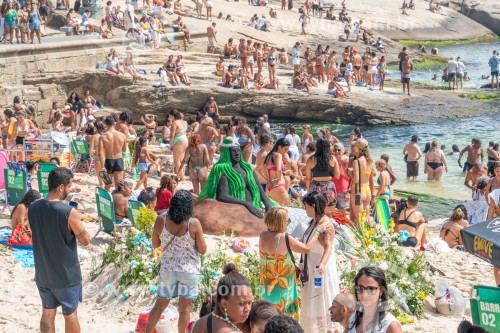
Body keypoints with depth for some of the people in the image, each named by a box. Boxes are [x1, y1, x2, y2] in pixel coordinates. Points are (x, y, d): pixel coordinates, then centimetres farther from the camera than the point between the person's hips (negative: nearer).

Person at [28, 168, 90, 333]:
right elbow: (85, 241, -13)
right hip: (66, 275, -5)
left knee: (47, 313, 16)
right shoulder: (69, 212, -24)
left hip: (43, 274, 5)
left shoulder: (33, 208, -7)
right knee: (70, 314, 12)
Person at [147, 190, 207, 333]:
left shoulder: (161, 220, -9)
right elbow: (202, 250, -7)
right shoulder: (194, 224, -16)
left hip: (167, 269, 3)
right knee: (185, 308, 8)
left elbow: (155, 244, 4)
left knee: (160, 305, 17)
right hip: (189, 270, -2)